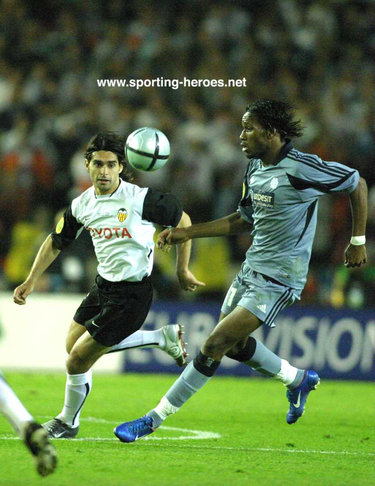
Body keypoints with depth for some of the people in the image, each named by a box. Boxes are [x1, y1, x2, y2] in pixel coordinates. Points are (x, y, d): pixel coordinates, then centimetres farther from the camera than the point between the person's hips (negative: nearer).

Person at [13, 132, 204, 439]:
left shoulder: (141, 199, -19)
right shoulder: (82, 205, -1)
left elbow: (182, 221, -5)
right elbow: (56, 241, 15)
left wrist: (182, 270, -1)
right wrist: (31, 281, 9)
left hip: (131, 295, -8)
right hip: (103, 286, 8)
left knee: (79, 359, -4)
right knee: (74, 345, 17)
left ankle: (68, 423, 21)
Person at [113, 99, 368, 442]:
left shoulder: (301, 169, -19)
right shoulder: (255, 167, 6)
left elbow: (358, 184, -8)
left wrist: (358, 241, -3)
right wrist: (188, 233, 13)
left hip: (278, 280, -9)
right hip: (251, 269, 9)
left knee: (215, 345, -11)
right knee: (235, 344, 20)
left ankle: (155, 419, -6)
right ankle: (299, 379, 43)